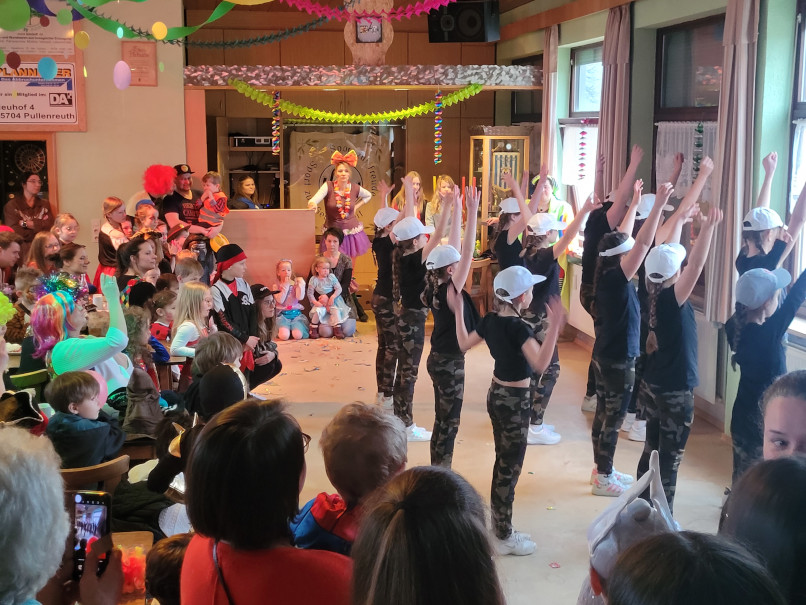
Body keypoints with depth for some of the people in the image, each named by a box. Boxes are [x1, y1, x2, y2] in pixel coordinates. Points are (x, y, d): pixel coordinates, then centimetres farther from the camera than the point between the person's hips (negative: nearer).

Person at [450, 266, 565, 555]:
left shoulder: (490, 320, -1)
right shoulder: (518, 327, -24)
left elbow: (463, 344, 12)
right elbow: (540, 364, -37)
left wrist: (458, 312, 18)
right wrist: (554, 326, -43)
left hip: (496, 394, 8)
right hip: (515, 401, -8)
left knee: (502, 463, 18)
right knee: (510, 468, 2)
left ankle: (499, 528, 29)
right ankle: (504, 538, 12)